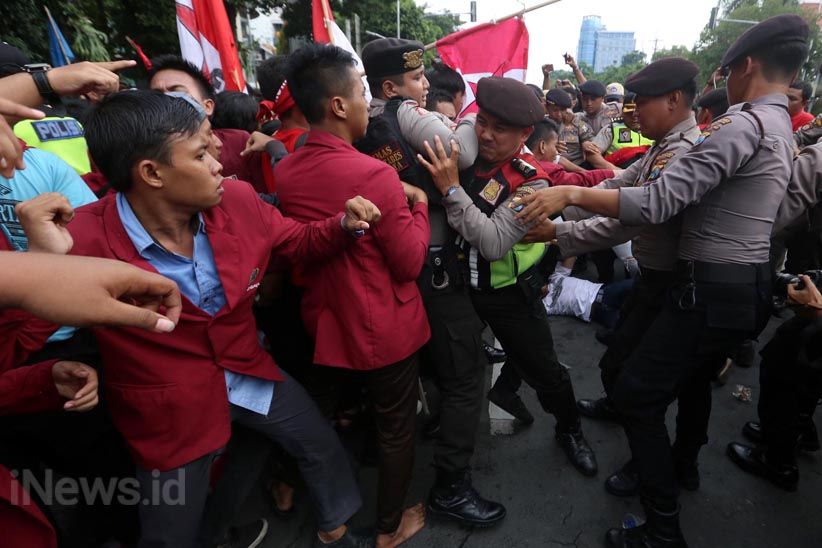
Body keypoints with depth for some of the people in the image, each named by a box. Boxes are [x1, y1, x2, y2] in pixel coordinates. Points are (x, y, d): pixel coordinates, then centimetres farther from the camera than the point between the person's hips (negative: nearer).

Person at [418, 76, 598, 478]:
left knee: (543, 370, 12)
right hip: (457, 283, 4)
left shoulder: (529, 182, -22)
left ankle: (570, 431, 43)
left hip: (508, 293, -3)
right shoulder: (458, 152, -10)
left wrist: (450, 188, -35)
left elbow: (493, 244, -34)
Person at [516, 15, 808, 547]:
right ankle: (679, 467, 51)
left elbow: (657, 202, -26)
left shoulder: (744, 125, -17)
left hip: (714, 289, -10)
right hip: (749, 285, 10)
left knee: (636, 396, -4)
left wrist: (570, 193, -24)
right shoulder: (781, 130, 15)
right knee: (693, 378, 28)